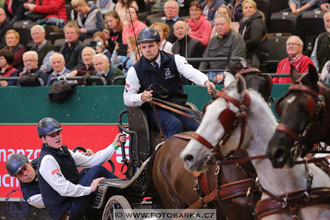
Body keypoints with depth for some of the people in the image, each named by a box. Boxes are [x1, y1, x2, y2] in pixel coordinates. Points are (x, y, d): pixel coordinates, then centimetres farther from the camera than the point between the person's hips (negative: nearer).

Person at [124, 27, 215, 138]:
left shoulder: (174, 60, 4)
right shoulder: (135, 70, 3)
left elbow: (191, 72, -13)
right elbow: (127, 98, 5)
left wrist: (206, 82, -36)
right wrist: (141, 97, -19)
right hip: (155, 110, -2)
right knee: (175, 125, -32)